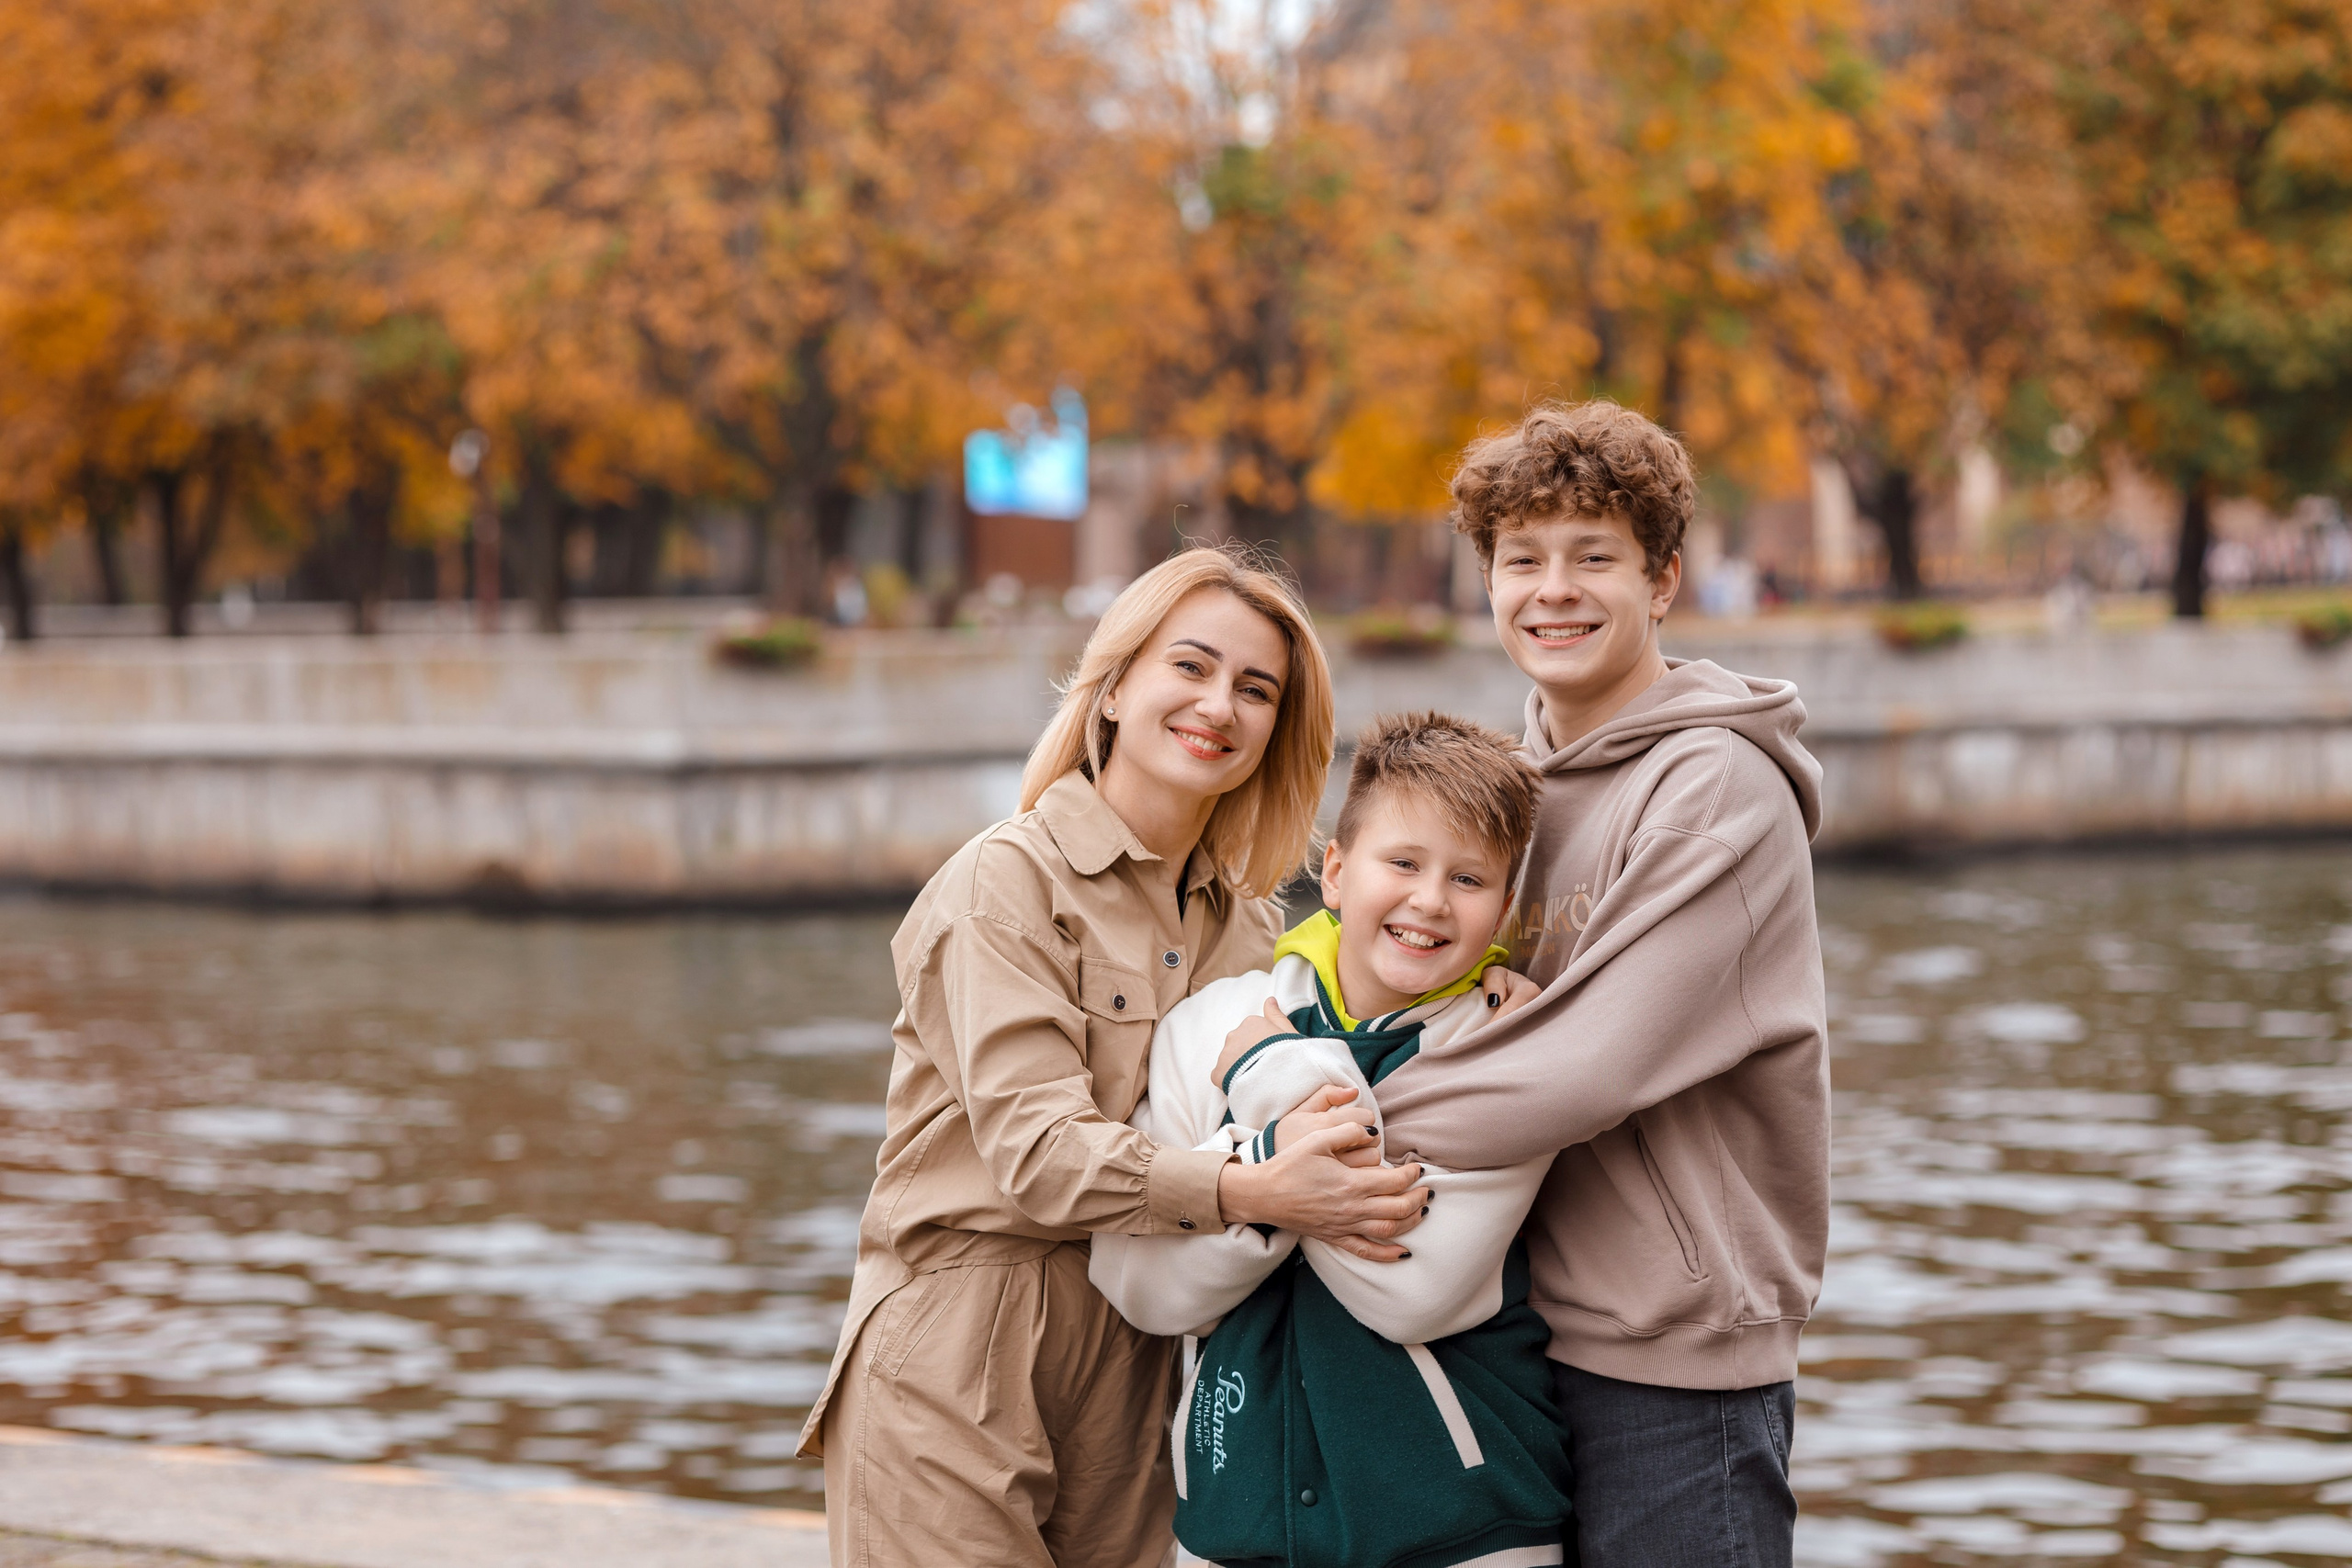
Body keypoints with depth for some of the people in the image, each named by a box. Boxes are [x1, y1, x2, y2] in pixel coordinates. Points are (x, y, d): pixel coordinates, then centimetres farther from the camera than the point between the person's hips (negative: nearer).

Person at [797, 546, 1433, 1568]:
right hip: (959, 1370, -6)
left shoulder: (1247, 926, 13)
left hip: (1141, 1361, 6)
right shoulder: (1005, 884, -8)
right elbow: (1038, 1147, -19)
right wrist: (1252, 1193, -34)